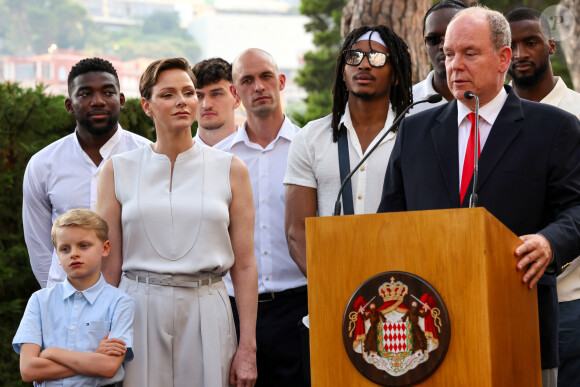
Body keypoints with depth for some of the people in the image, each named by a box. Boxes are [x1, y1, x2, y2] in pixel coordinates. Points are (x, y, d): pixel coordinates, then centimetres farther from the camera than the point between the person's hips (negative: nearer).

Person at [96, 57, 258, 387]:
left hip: (206, 313, 0)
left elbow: (244, 265, 3)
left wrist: (248, 348, -2)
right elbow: (109, 264, 5)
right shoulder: (118, 170, 6)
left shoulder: (231, 170, 5)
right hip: (139, 311, 0)